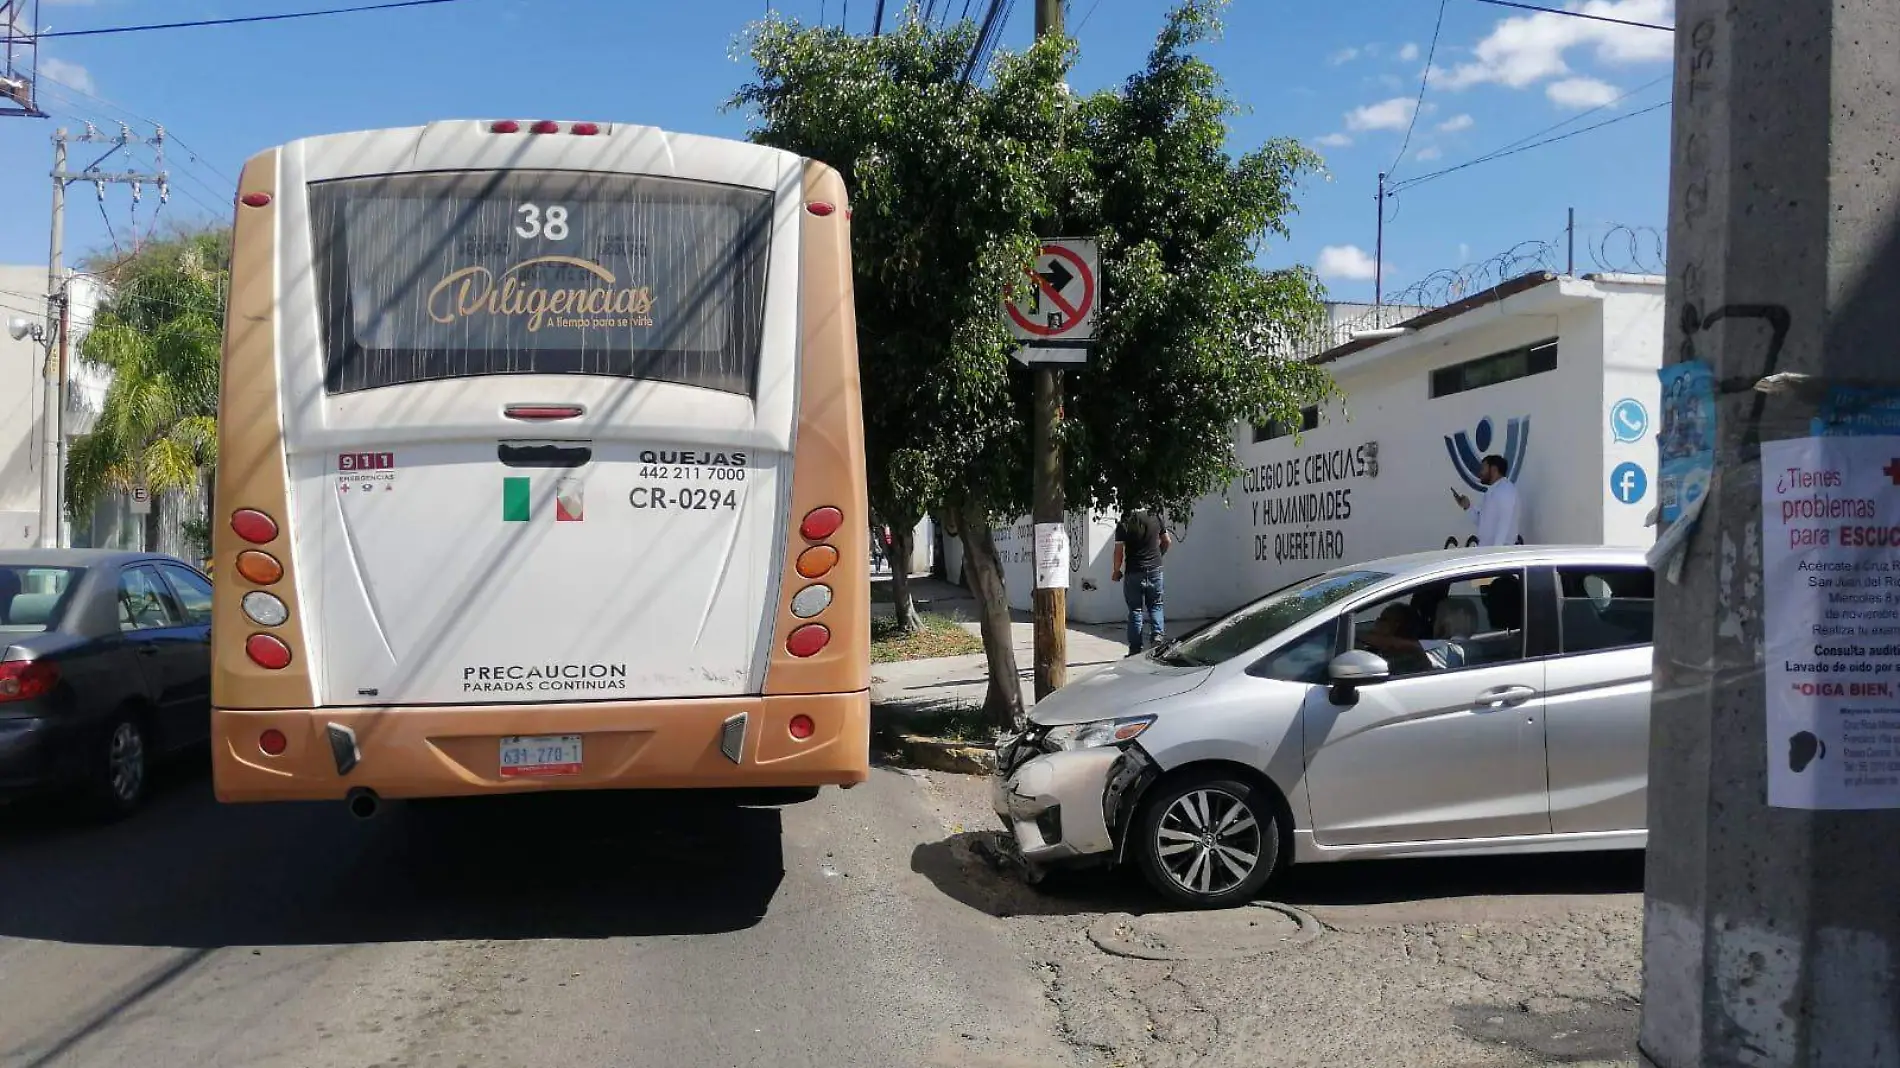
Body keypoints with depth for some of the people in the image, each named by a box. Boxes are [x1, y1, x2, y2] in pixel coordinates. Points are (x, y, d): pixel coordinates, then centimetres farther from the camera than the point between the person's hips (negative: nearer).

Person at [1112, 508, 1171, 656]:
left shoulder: (1123, 524, -11)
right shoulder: (1156, 518, -1)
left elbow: (1119, 551, -10)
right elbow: (1167, 541, 11)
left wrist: (1117, 571, 4)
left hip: (1134, 573, -2)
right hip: (1155, 570, 3)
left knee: (1135, 610, 5)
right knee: (1155, 606, 17)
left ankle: (1136, 649, 5)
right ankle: (1157, 635, -4)